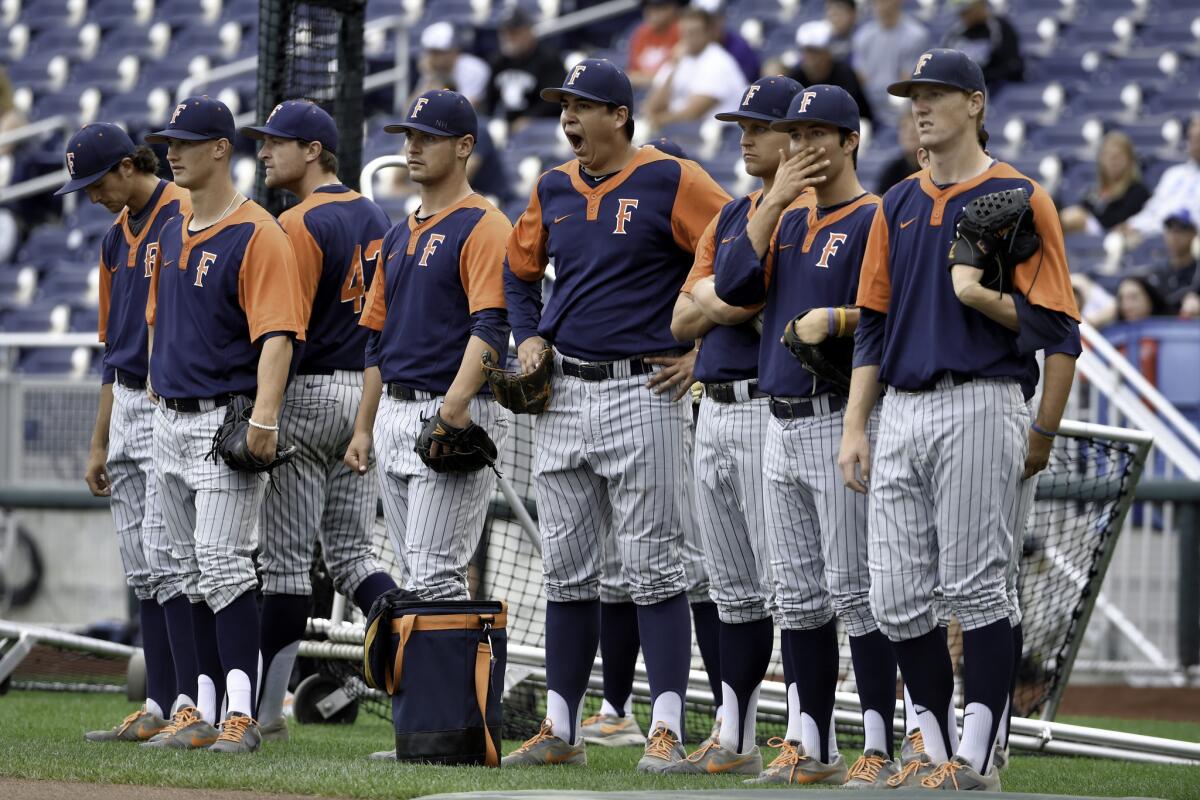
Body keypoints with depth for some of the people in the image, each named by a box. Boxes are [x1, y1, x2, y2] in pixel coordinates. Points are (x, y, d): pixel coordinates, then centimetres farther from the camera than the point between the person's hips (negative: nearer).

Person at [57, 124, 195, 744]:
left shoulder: (186, 218, -9)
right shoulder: (117, 237, 18)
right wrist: (100, 444, 21)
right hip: (128, 407, 9)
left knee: (167, 556, -14)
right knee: (141, 569, 6)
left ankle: (193, 704, -13)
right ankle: (159, 710, 7)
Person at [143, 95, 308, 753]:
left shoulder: (257, 235, -11)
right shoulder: (172, 234, 15)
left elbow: (277, 334, -19)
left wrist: (264, 416, -28)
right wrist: (153, 391, 20)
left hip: (227, 419, -8)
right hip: (170, 421, 8)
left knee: (222, 563, -15)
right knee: (192, 571, 10)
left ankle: (242, 715, -16)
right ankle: (202, 711, 14)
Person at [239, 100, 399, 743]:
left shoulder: (300, 225, -13)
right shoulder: (376, 218, 13)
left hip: (309, 396, -8)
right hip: (370, 396, 8)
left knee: (285, 560, -3)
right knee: (352, 553, 12)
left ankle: (263, 711, 0)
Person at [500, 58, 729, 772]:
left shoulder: (671, 182, -7)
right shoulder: (554, 190, 13)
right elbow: (519, 269, 29)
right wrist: (529, 338, 13)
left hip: (643, 391, -6)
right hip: (564, 396, 6)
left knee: (653, 566, -7)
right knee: (566, 571, 8)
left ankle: (668, 731, -7)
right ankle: (560, 731, 13)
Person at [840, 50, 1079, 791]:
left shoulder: (1019, 197, -1)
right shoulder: (899, 204, 17)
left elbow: (1052, 323, -5)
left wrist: (981, 295, -21)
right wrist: (854, 427, 12)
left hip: (979, 406, -6)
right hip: (902, 414, 6)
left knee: (975, 589, -6)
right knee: (898, 601, 4)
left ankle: (978, 758, -1)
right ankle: (938, 750, 15)